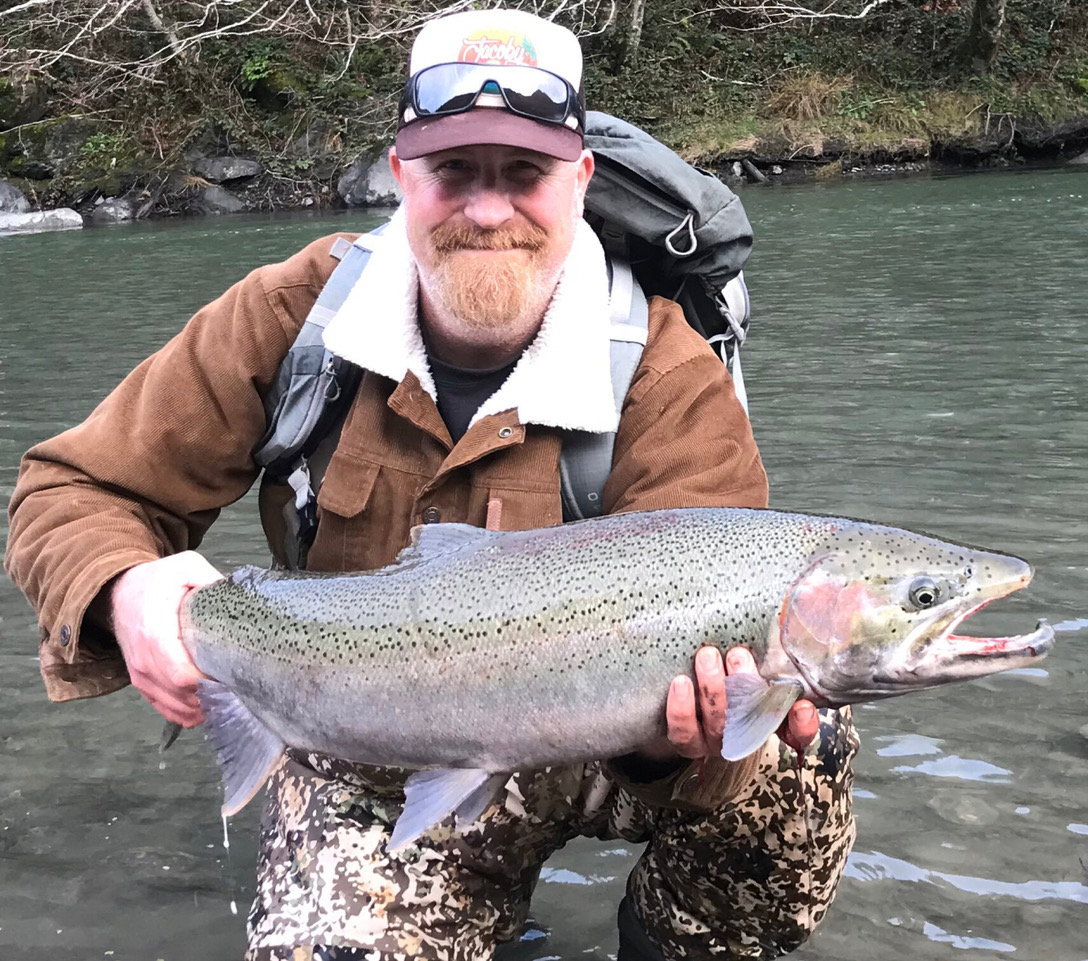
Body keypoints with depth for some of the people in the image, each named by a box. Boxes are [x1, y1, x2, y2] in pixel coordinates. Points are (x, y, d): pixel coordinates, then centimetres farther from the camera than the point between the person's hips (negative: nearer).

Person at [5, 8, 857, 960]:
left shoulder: (667, 379, -16)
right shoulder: (294, 313, -11)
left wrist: (687, 735, -47)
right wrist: (125, 591, -30)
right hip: (372, 772, 1)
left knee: (799, 760, -26)